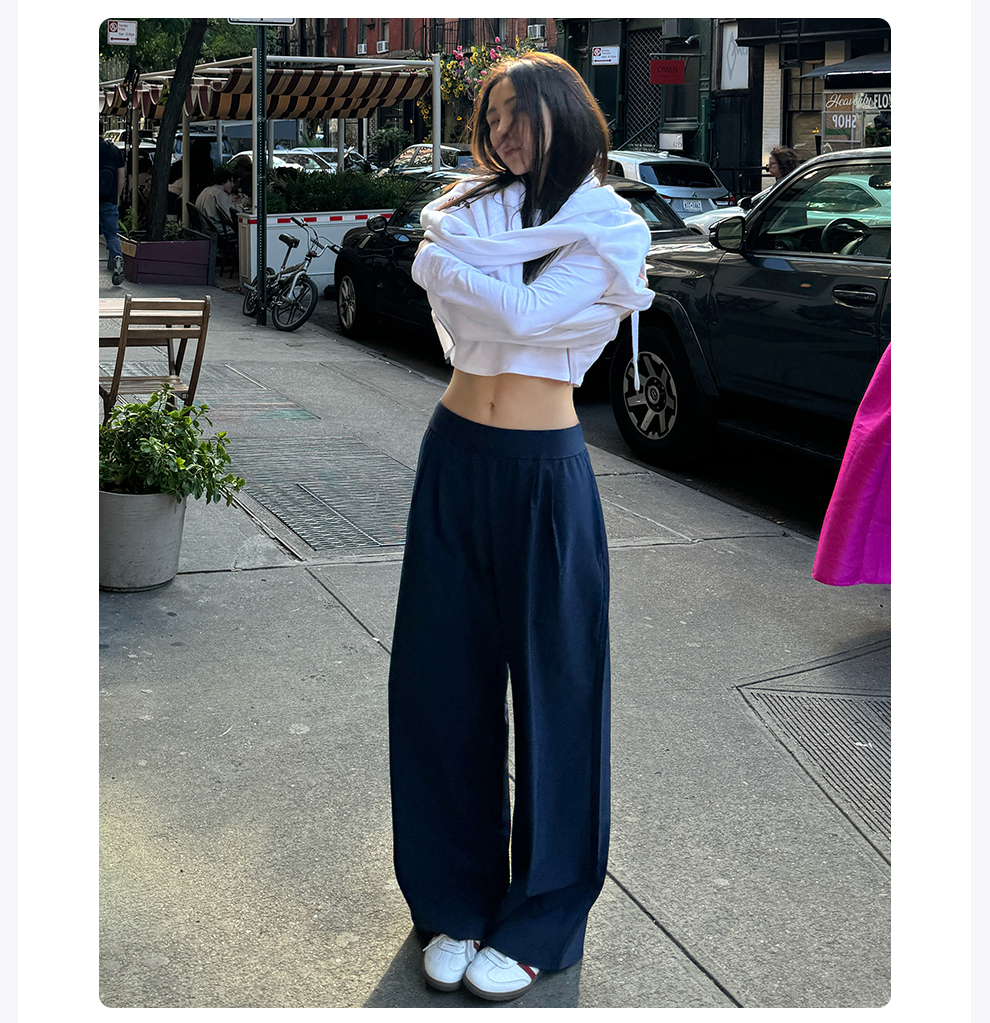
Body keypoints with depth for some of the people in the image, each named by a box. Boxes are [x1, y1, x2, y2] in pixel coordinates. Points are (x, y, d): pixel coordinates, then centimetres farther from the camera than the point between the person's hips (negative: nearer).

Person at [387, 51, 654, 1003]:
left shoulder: (609, 230, -3)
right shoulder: (469, 208, 10)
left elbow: (526, 315, -17)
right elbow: (431, 267, -10)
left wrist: (460, 266, -5)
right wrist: (510, 301, -14)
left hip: (544, 469, -4)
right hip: (455, 458, 4)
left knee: (552, 682, 3)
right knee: (444, 676, 7)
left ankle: (540, 919, 17)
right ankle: (454, 901, 22)